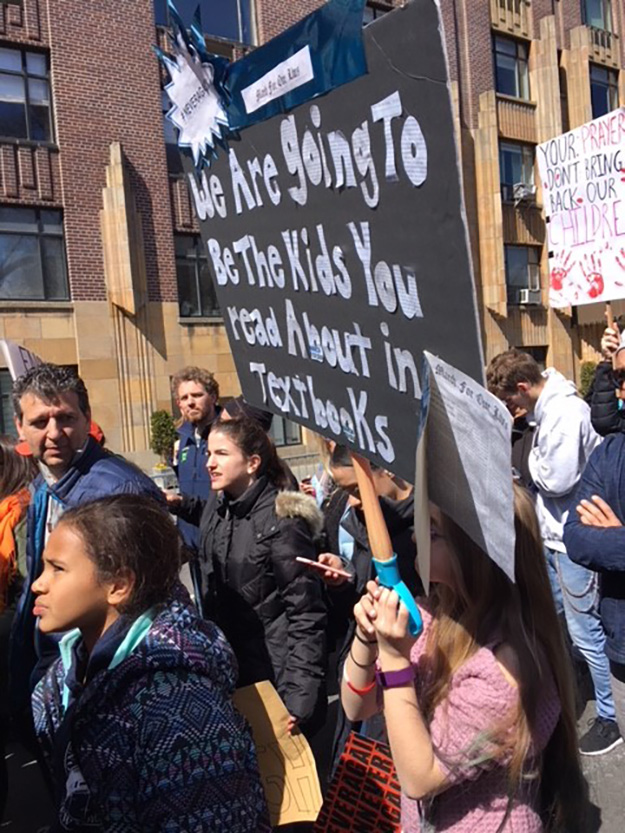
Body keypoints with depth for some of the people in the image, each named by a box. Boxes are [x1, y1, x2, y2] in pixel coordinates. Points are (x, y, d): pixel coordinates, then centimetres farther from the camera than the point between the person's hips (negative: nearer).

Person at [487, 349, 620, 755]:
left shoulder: (565, 412, -22)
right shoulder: (550, 407, 7)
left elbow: (556, 480, -24)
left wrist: (532, 459, -8)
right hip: (551, 535, 10)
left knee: (584, 633, 3)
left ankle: (611, 719, 21)